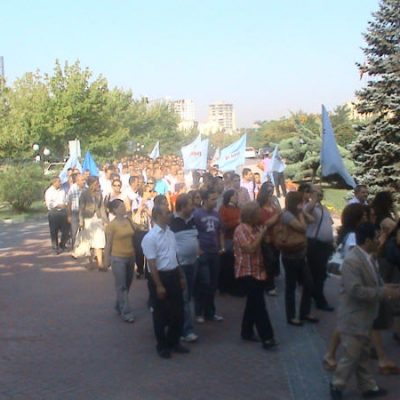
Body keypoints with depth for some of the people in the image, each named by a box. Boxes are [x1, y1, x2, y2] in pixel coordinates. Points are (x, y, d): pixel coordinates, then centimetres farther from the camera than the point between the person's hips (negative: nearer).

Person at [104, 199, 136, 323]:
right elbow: (108, 244, -8)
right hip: (118, 258, -6)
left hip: (130, 257, 6)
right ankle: (126, 312, 4)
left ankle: (119, 307, 31)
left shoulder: (129, 221, 3)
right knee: (121, 286, -1)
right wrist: (106, 260, -6)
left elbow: (132, 237, 8)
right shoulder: (111, 225, -12)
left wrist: (135, 255, 7)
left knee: (127, 285, 14)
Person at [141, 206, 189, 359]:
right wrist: (159, 285, -17)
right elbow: (152, 264, -17)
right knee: (161, 314, 7)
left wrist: (181, 276, 17)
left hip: (173, 275, 7)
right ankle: (162, 346, 23)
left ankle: (173, 342, 31)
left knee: (178, 311, 14)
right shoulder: (150, 237, -16)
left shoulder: (170, 233, 8)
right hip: (160, 276, -7)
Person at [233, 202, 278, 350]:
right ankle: (267, 337, -10)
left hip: (257, 271, 8)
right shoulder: (241, 230, -14)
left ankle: (247, 332, 25)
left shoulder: (256, 228, 11)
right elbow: (250, 249, -22)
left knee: (253, 303, 13)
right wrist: (261, 234, -18)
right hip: (247, 271, -8)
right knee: (259, 304, -10)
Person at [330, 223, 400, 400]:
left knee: (363, 355, 21)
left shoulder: (369, 257, 4)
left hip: (365, 316, 9)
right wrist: (384, 292, -29)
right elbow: (356, 290, -32)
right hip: (354, 318, -9)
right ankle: (337, 385, 22)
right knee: (351, 356, 4)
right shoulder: (352, 261, -26)